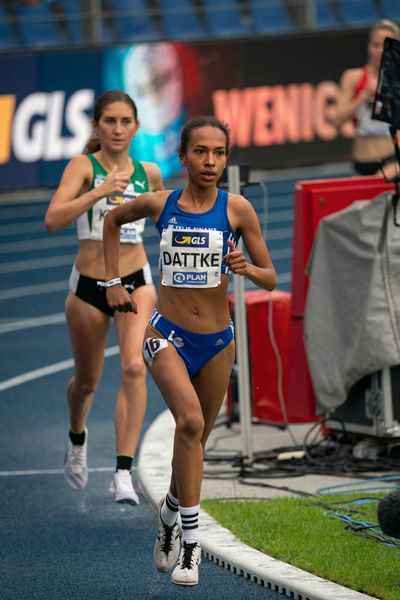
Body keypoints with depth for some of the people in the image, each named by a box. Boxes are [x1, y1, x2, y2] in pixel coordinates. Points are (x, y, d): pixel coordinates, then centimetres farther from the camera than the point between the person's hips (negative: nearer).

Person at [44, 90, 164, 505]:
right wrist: (99, 192, -31)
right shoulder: (83, 166, -9)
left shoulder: (148, 174, 3)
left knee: (134, 367, -22)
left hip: (136, 282, 1)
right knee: (87, 381, 14)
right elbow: (53, 220, -23)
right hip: (89, 286, -1)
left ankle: (124, 471, -24)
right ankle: (77, 439, 49)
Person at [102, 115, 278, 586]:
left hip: (217, 342, 2)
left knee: (196, 438, 15)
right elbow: (113, 220, 18)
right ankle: (190, 539, -23)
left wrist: (246, 268, -20)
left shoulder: (237, 209, -5)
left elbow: (271, 279, 1)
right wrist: (113, 282, 13)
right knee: (190, 422, -26)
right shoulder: (159, 204, -4)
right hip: (166, 335, -2)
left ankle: (169, 516, 43)